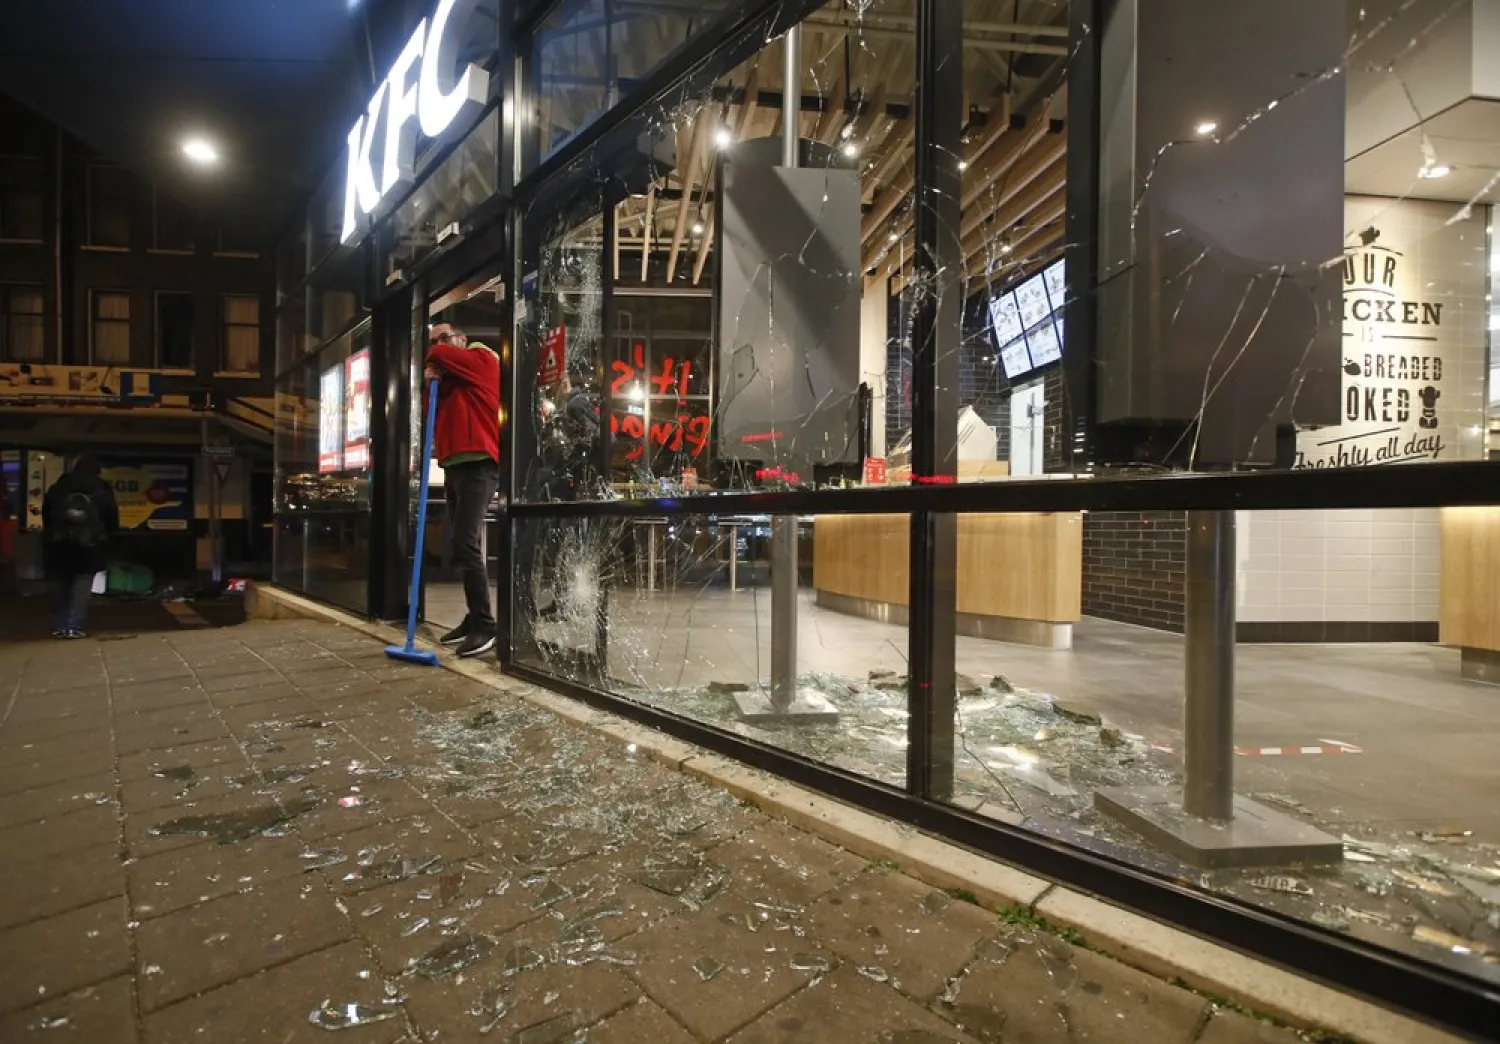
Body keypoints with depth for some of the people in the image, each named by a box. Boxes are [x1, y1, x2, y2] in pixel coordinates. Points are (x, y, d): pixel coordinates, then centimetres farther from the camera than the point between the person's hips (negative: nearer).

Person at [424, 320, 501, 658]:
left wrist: (437, 360, 13)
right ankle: (474, 620, 15)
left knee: (465, 545, -18)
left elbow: (438, 356, -9)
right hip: (454, 467, 9)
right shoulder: (449, 380, 25)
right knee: (464, 546, 9)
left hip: (477, 465, -9)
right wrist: (432, 383, 0)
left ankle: (485, 626, -17)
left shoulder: (482, 359, 3)